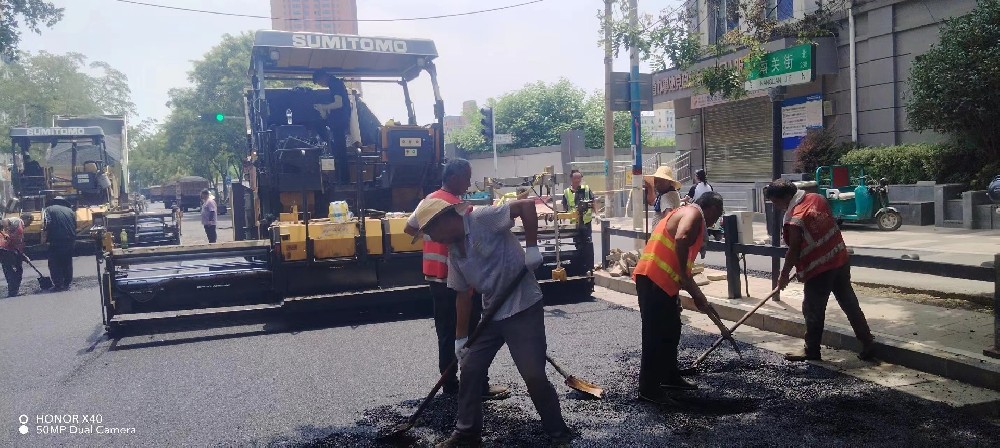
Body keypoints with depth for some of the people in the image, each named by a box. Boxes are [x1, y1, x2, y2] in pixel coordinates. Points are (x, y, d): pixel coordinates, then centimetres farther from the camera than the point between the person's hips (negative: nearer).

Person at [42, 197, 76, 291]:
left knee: (55, 263, 3)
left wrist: (44, 239, -6)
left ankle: (58, 285, 0)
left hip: (56, 241, -4)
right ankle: (67, 284, 18)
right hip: (70, 240, 4)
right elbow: (75, 226, 12)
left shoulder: (49, 209, 5)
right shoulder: (70, 211, 16)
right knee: (67, 262, 15)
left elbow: (46, 224, -10)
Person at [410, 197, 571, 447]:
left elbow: (527, 206, -22)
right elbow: (464, 295, 13)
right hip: (492, 314, 8)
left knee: (534, 375, -7)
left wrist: (531, 248, -26)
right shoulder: (454, 251, 7)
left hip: (523, 307, -8)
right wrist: (461, 337, 13)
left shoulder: (482, 219, -16)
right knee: (469, 371, 9)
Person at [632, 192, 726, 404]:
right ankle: (648, 388, 0)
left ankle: (670, 376, 32)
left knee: (671, 329, 20)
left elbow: (682, 264, 28)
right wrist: (684, 275, -19)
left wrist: (698, 297, 29)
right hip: (653, 280, -10)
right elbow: (681, 239, -30)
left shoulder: (687, 213, 25)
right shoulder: (693, 213, -5)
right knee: (655, 334, -6)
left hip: (661, 281, 10)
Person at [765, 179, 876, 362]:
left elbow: (793, 251, -14)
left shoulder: (794, 218, -21)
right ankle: (868, 344, 21)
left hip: (820, 268, -8)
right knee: (850, 304, 16)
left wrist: (784, 275, -2)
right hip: (841, 259, 8)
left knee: (813, 310, 6)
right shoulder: (817, 198, 2)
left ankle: (811, 350, 17)